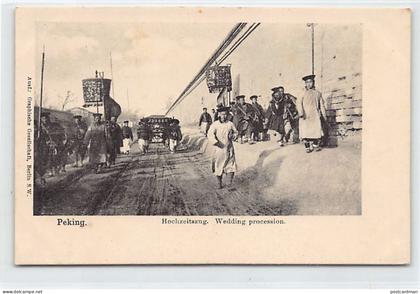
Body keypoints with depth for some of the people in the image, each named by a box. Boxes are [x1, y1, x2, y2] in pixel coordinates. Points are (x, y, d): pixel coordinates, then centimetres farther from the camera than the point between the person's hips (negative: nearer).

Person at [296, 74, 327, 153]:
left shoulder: (318, 93, 15)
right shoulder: (304, 93, 6)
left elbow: (321, 105, 17)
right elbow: (299, 103, -4)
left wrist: (324, 114, 12)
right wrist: (301, 113, -16)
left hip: (315, 115, 2)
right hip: (305, 115, -2)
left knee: (316, 130, -7)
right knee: (306, 131, -6)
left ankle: (316, 145, 8)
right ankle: (308, 147, -1)